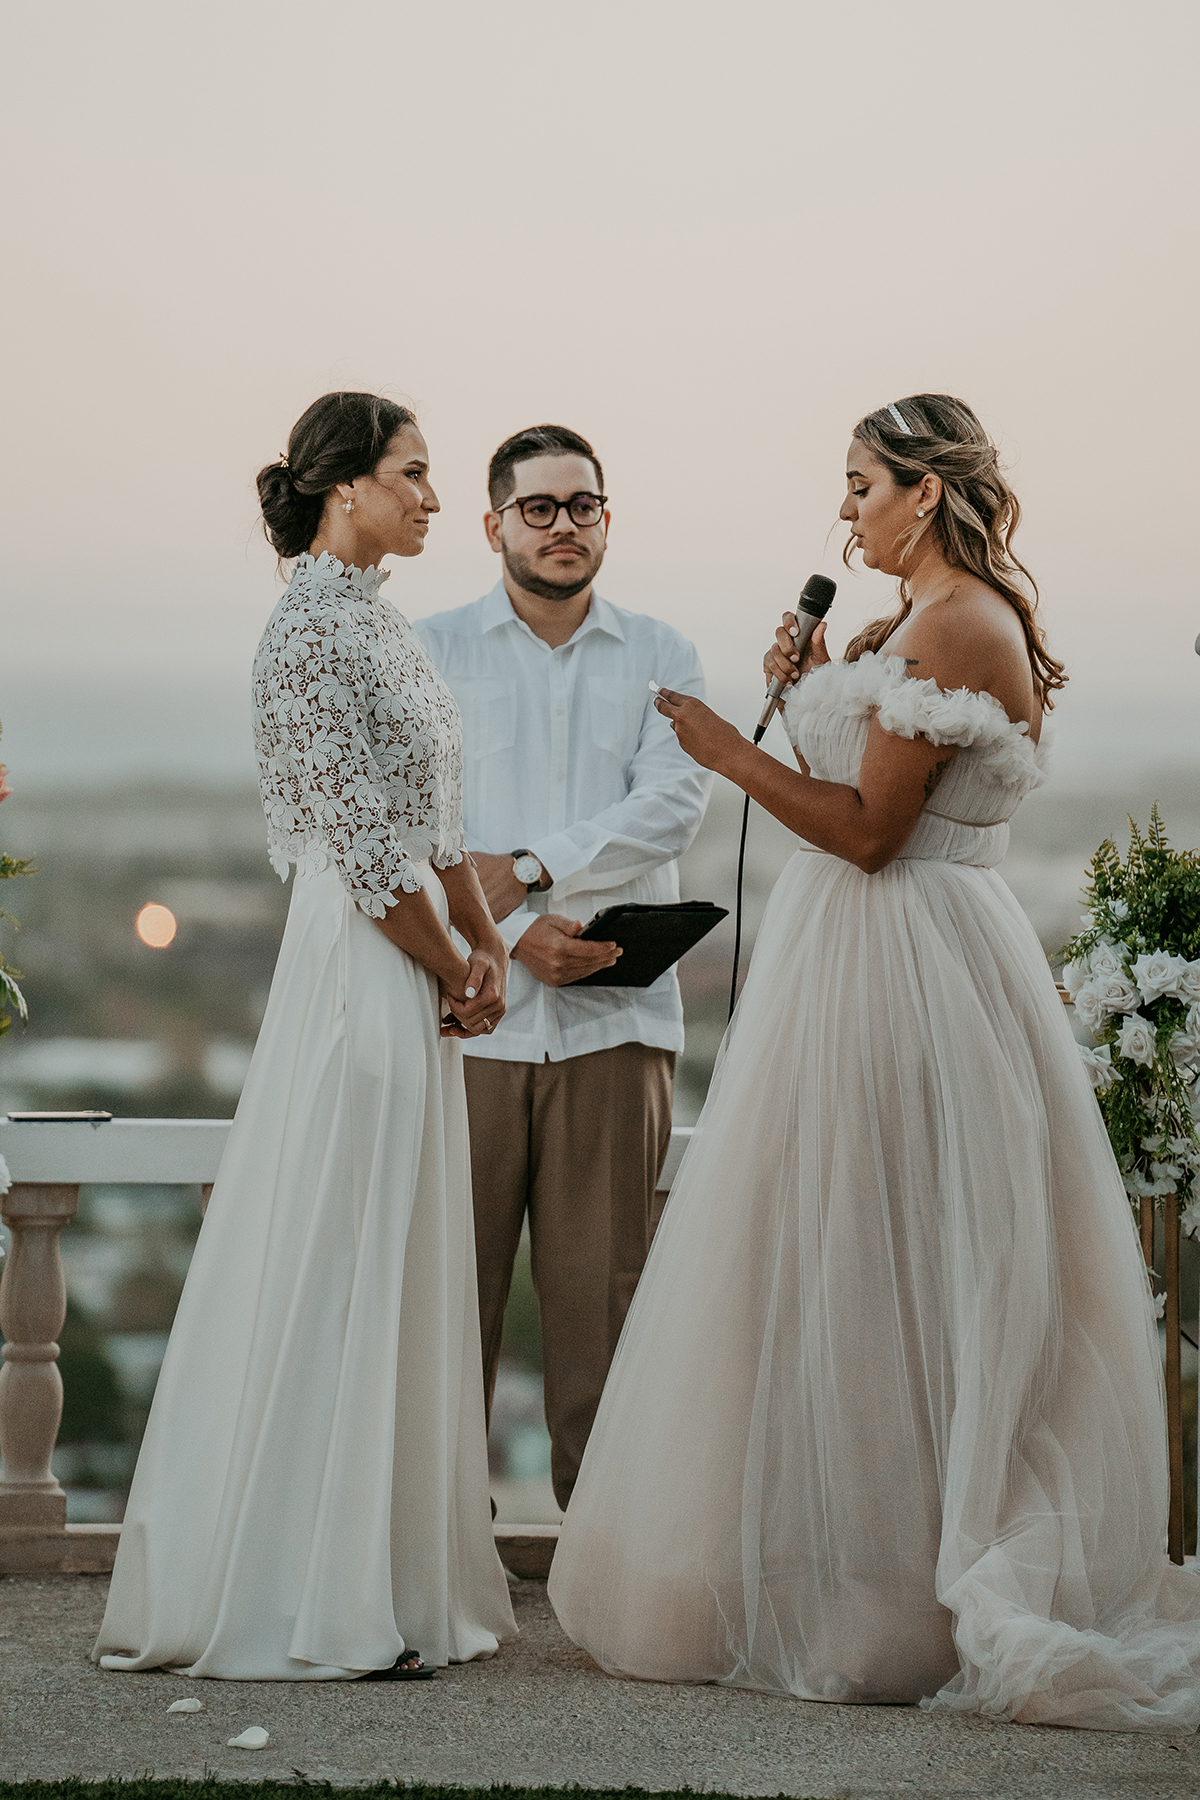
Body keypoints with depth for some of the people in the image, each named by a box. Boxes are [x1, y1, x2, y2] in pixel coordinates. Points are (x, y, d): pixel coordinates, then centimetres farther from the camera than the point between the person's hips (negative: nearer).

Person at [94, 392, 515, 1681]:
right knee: (340, 1275, -5)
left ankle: (387, 1588, 18)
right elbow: (364, 848, -17)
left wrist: (486, 943, 3)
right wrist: (456, 974, -7)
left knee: (399, 1280, 12)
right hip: (361, 980, -10)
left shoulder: (379, 623, 15)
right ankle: (313, 1608, 1)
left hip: (414, 984, 10)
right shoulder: (313, 629, -14)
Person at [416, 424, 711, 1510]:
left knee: (602, 1278, 1)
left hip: (615, 1014, 1)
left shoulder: (661, 659, 12)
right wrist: (513, 934, -14)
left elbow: (673, 806, -3)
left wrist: (527, 867, -12)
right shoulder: (434, 652, 9)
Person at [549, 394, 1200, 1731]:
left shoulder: (954, 628, -15)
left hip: (894, 970, -10)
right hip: (881, 958, 10)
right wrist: (818, 698, 10)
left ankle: (876, 1609, 1)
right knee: (900, 1283, 11)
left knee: (856, 1278, -5)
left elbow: (869, 831, -19)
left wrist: (731, 752, -12)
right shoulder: (942, 626, 17)